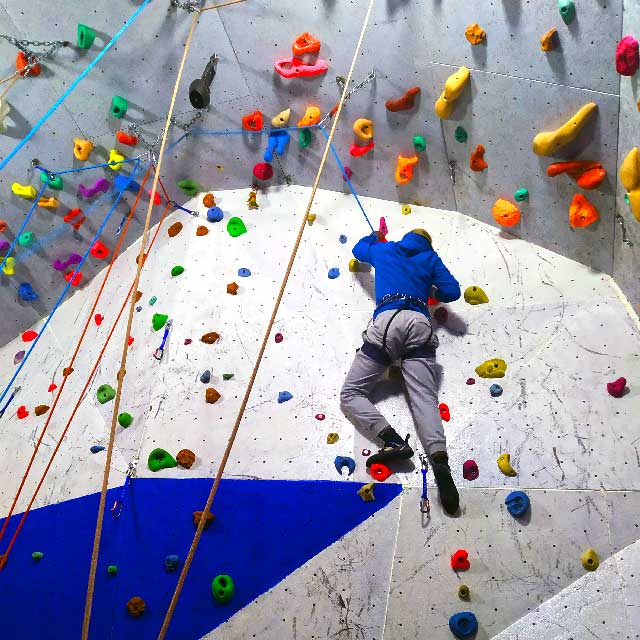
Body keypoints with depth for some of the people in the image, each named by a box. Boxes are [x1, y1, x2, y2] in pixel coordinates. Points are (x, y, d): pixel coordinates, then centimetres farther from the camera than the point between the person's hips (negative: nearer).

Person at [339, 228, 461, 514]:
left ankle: (393, 440, -24)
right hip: (420, 324, 2)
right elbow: (452, 292, 17)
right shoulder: (430, 258, 26)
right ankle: (440, 461, -40)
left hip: (386, 321, -1)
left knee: (351, 394, 0)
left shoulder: (384, 250, 29)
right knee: (424, 399, -14)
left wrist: (373, 237, 69)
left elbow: (358, 249, 49)